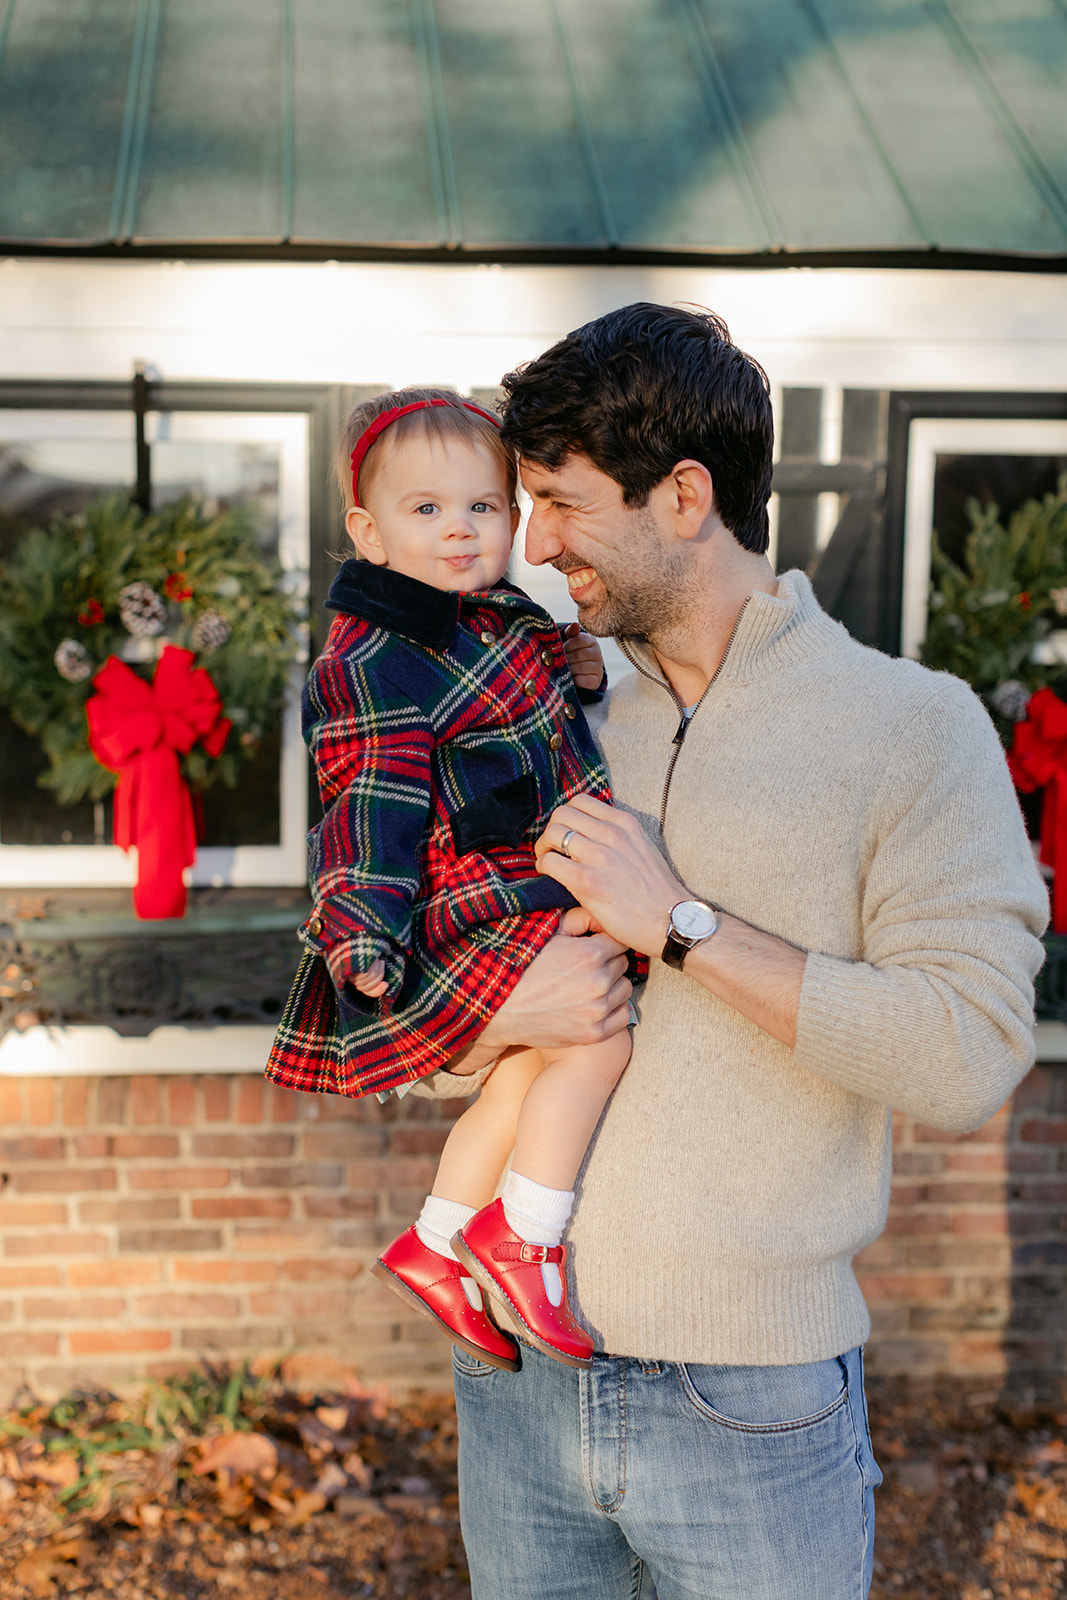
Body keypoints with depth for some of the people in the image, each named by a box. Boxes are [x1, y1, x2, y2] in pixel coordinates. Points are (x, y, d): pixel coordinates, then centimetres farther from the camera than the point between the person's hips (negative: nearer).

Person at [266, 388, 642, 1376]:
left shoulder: (503, 618, 14)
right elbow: (372, 800, -19)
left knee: (527, 1074, 9)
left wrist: (577, 673, 13)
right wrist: (365, 929, -25)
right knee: (597, 1036, -17)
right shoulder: (373, 661, -14)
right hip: (481, 909, -10)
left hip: (535, 889, 10)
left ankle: (435, 1246, 22)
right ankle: (518, 1238, -4)